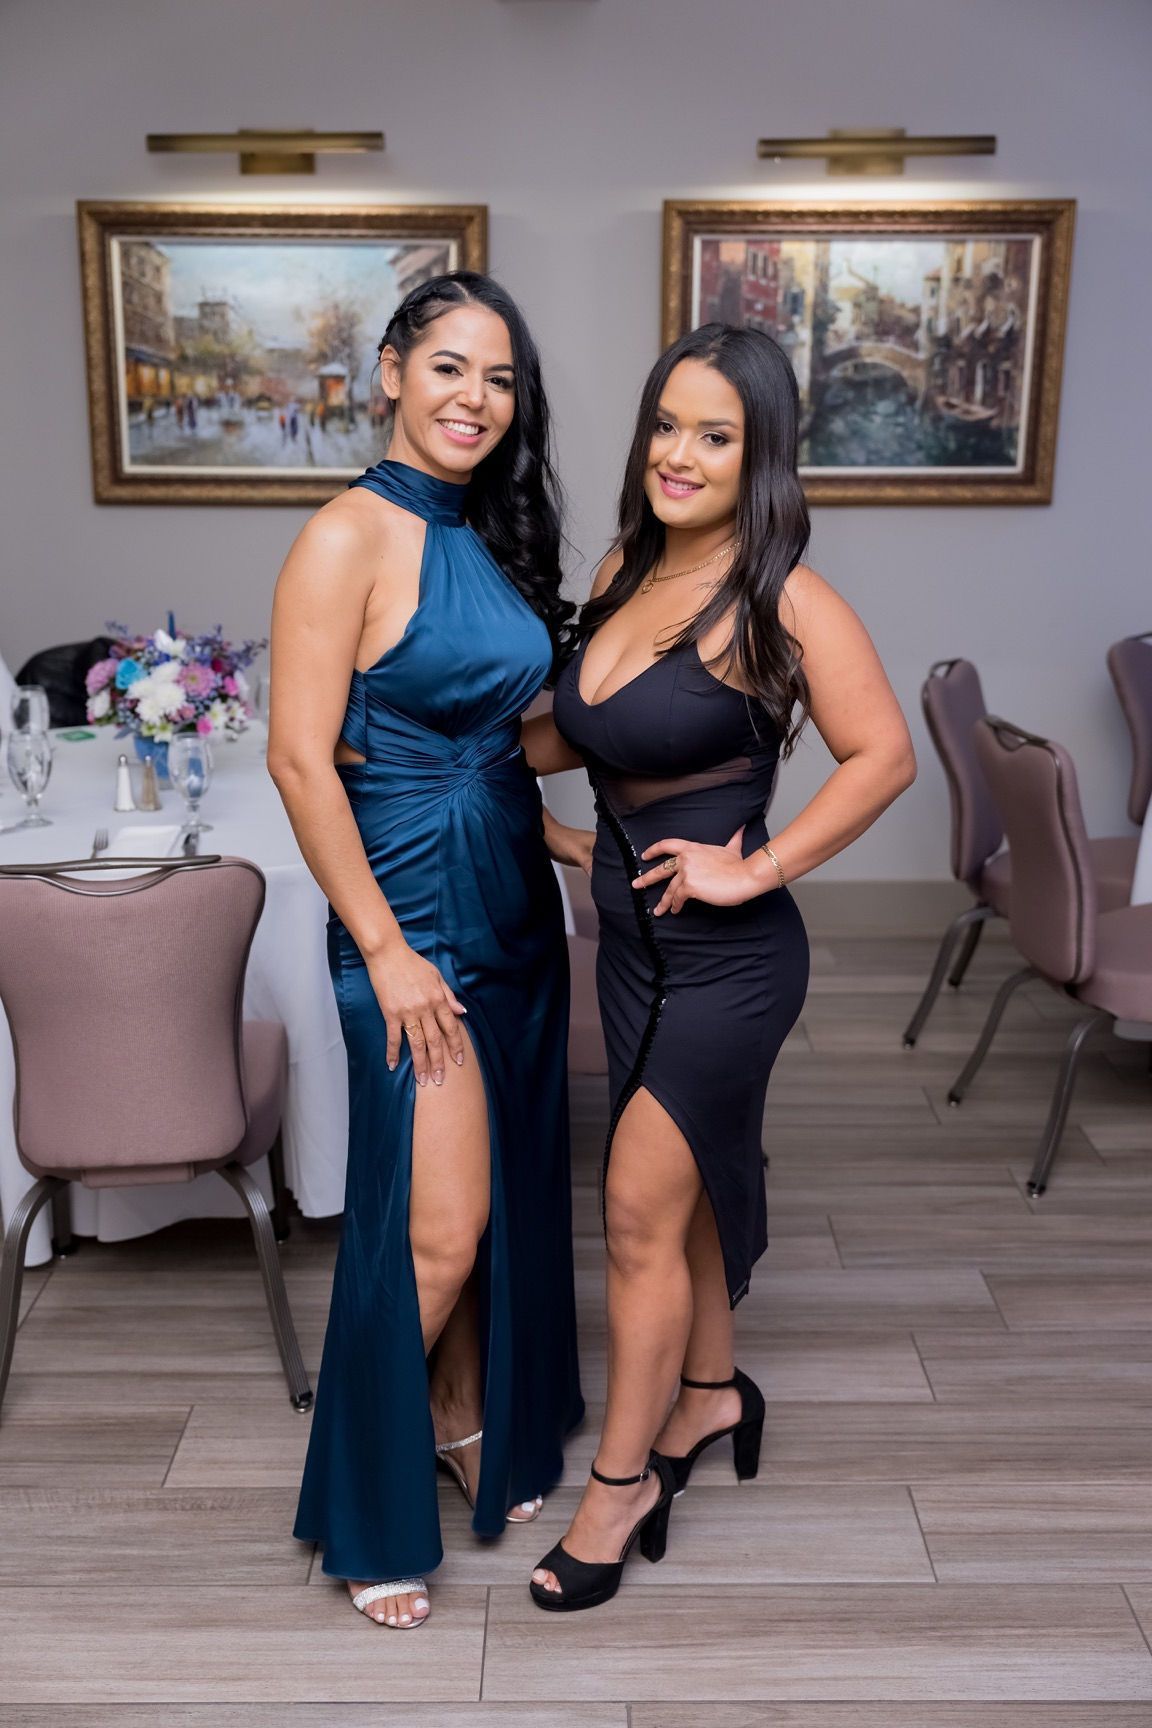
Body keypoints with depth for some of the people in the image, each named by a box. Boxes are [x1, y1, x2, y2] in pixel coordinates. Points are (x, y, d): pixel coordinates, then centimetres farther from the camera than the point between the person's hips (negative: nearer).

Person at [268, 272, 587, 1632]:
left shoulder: (491, 536, 10)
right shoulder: (351, 538, -14)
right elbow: (301, 760, -18)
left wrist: (580, 847, 13)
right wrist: (385, 950, -18)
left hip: (513, 903, 8)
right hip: (413, 911, -8)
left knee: (509, 1192, 16)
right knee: (435, 1228, -4)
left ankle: (470, 1422, 38)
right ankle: (369, 1509, 19)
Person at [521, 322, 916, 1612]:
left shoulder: (781, 600, -17)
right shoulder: (625, 571, 5)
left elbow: (882, 756, -17)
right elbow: (575, 737, 14)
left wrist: (756, 868, -17)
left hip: (726, 955, -7)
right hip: (632, 937, 7)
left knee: (641, 1209, 0)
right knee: (687, 1179, 20)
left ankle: (622, 1478, 20)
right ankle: (710, 1392, 42)